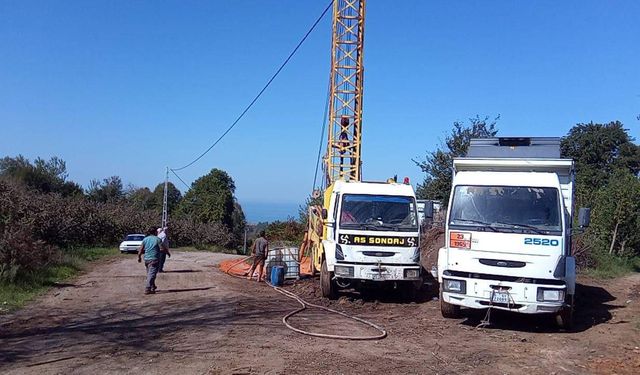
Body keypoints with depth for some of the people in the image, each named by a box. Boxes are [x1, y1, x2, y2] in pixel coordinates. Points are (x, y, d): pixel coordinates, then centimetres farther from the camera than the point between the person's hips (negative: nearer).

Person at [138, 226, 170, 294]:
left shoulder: (145, 239, 7)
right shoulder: (157, 239, -7)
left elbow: (140, 250, 5)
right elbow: (162, 248, -11)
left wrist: (139, 257, 19)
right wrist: (168, 252, 5)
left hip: (146, 259, 6)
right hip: (154, 259, -6)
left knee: (149, 274, 19)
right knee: (152, 274, -7)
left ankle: (153, 287, 31)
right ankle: (147, 289, -14)